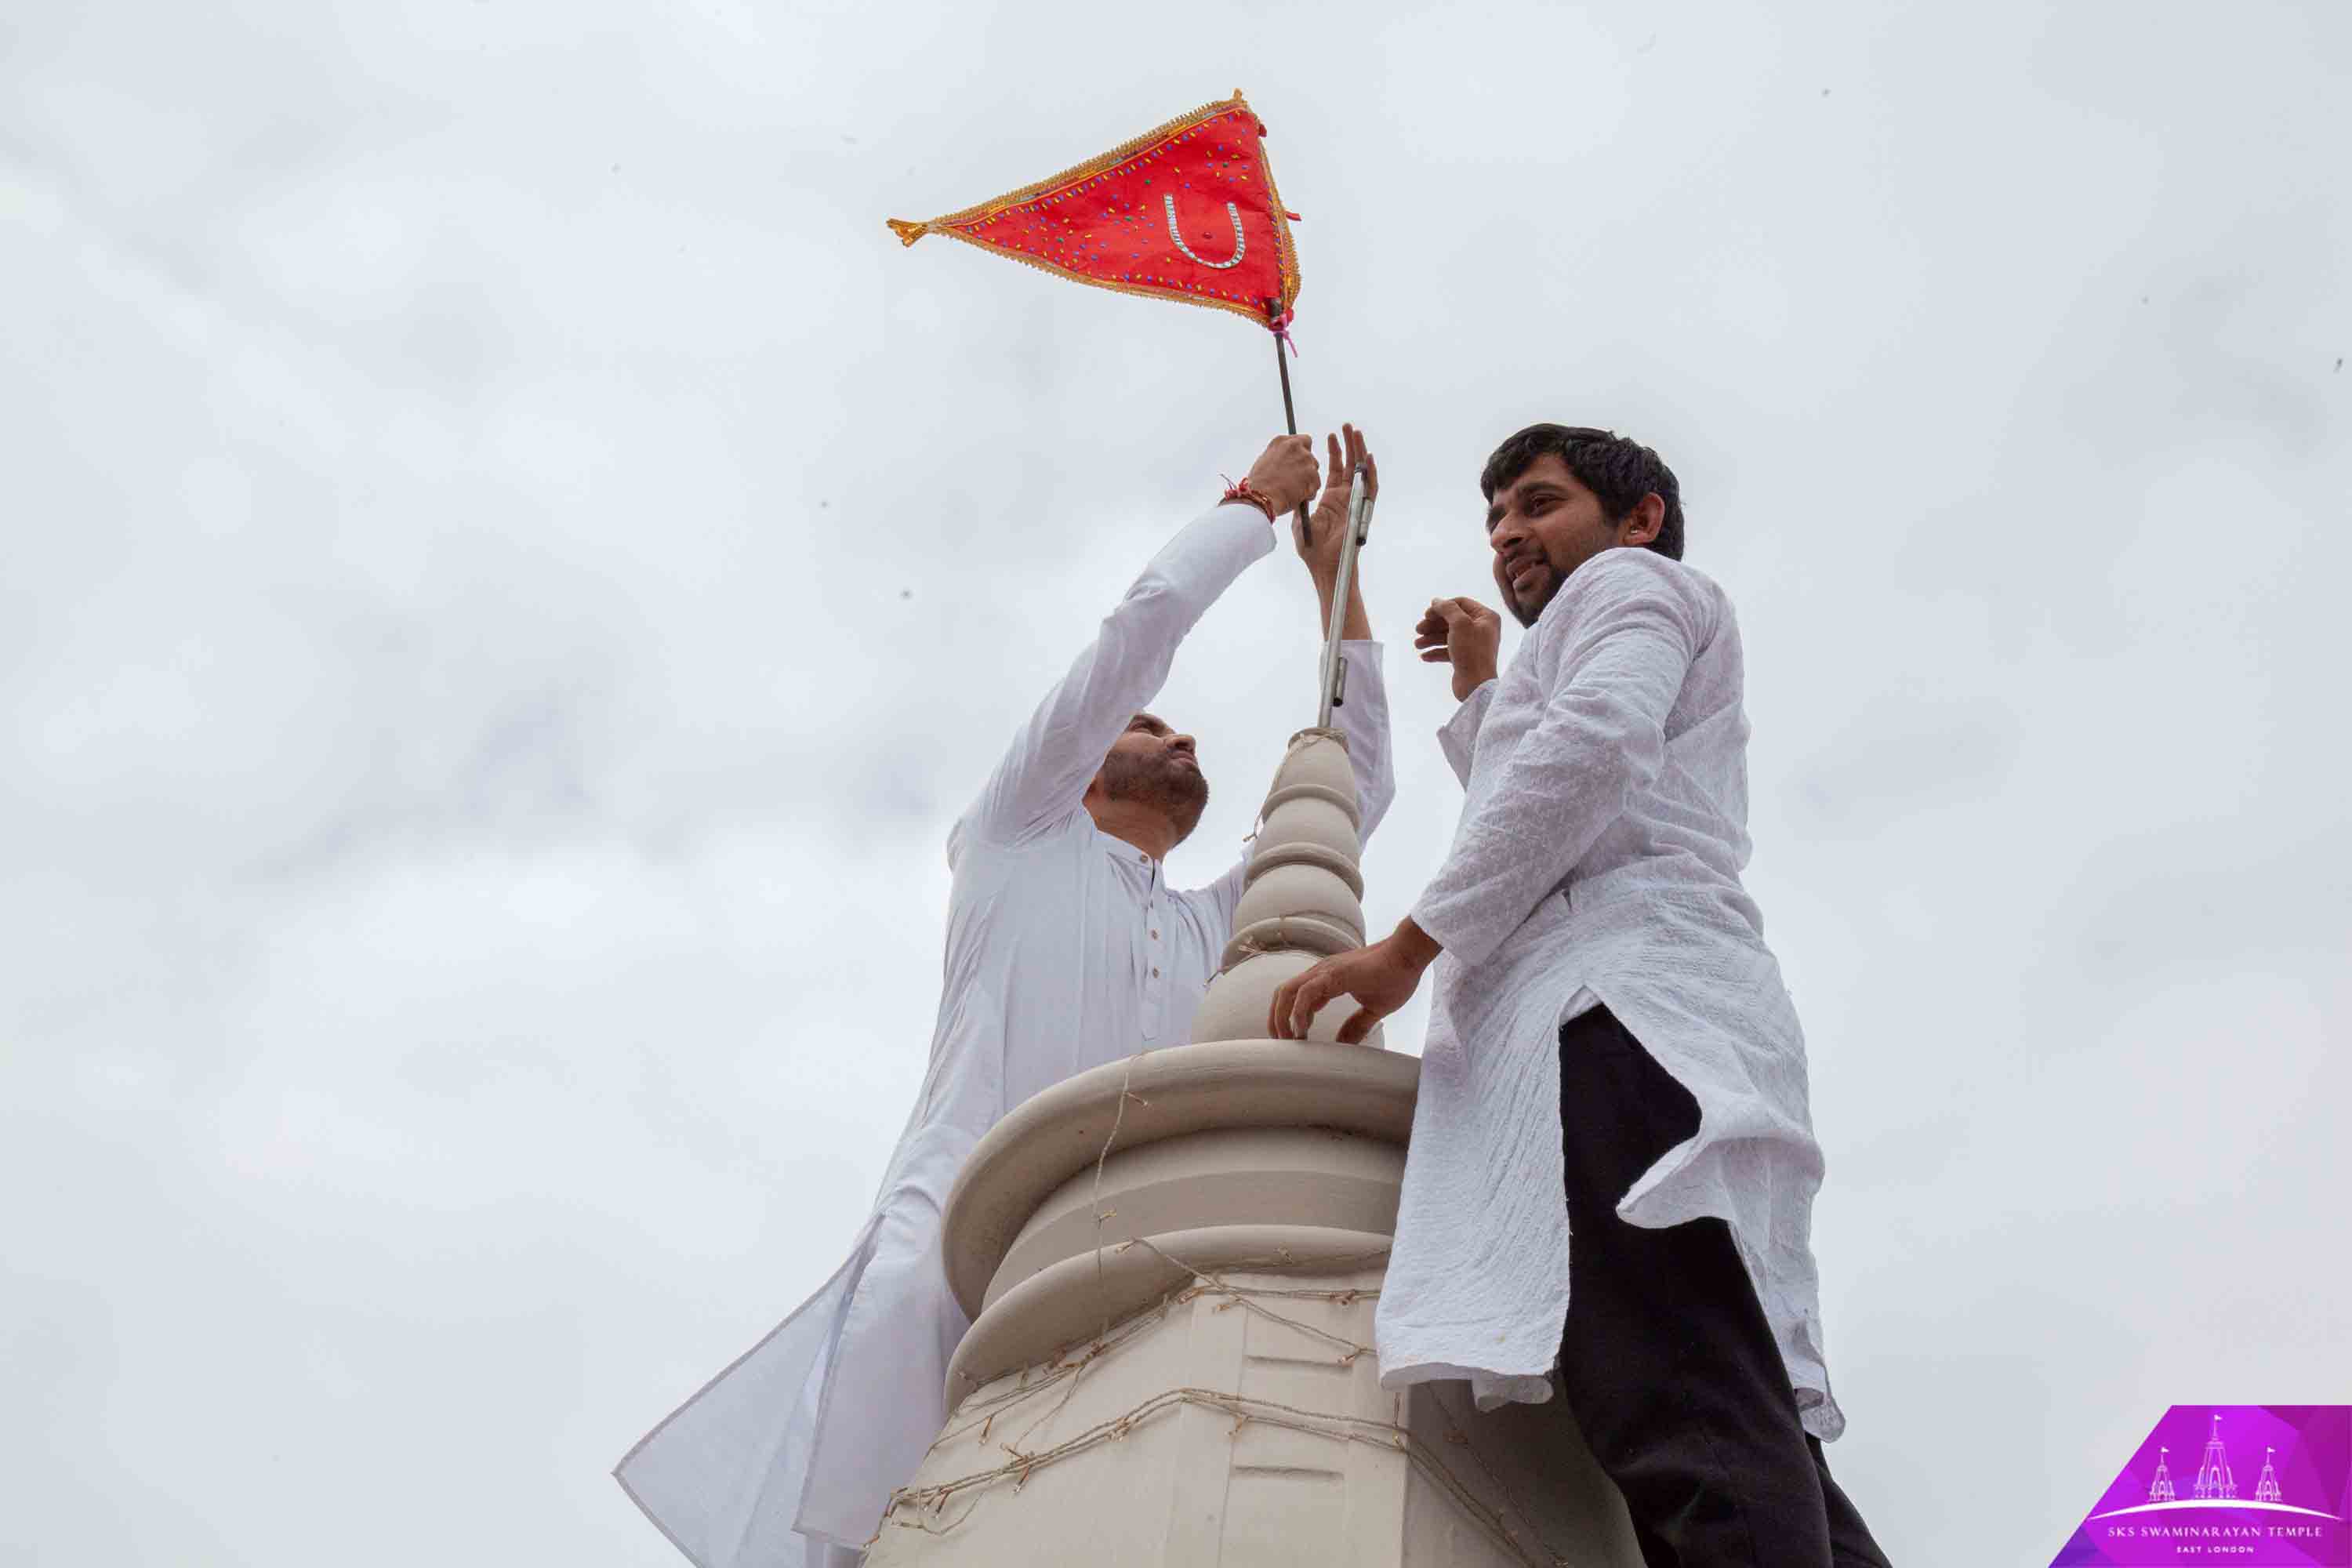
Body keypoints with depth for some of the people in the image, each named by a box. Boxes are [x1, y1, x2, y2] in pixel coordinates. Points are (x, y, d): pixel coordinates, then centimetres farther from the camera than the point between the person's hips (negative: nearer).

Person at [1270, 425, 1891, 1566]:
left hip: (1618, 1003, -9)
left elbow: (1591, 742, -8)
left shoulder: (1631, 583, 15)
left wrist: (1408, 946, -10)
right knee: (1732, 1444, -6)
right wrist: (1482, 690, 54)